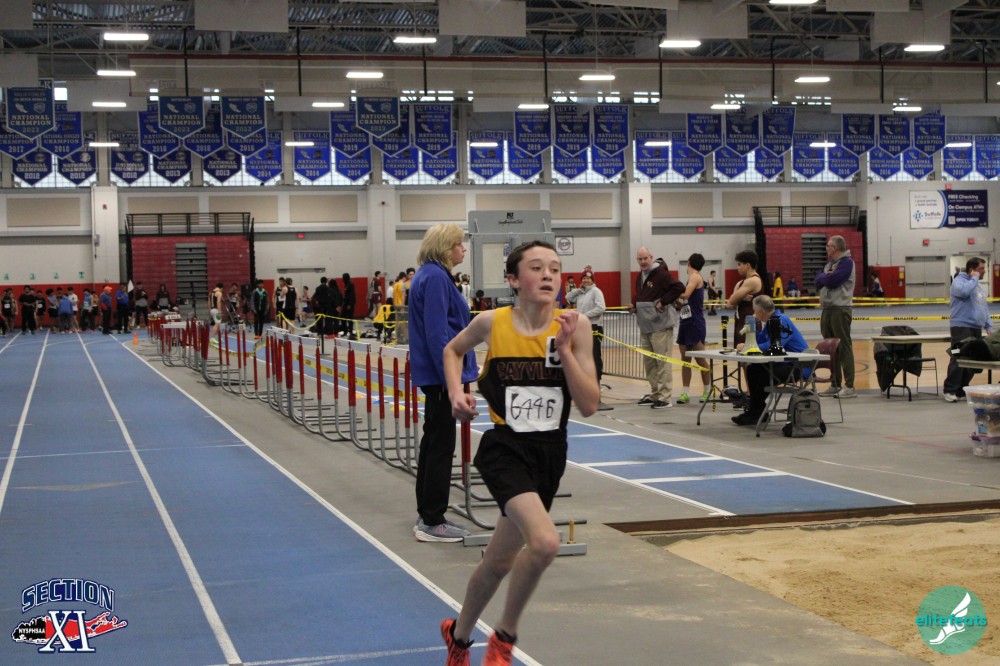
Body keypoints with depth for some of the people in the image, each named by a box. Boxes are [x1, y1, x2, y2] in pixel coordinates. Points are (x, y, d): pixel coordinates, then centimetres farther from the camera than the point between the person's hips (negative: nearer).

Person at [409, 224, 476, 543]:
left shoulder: (431, 275, 16)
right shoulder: (435, 278, -16)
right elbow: (437, 332, -22)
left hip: (433, 373, 11)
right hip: (440, 373, -11)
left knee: (434, 443, 14)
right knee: (441, 446, -6)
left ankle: (427, 516, 21)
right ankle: (432, 522, -1)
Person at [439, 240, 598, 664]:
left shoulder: (575, 327, -5)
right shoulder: (492, 323, -7)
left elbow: (589, 405, -8)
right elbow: (453, 350, 15)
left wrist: (564, 349, -17)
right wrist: (456, 392, -2)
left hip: (550, 453, 4)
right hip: (505, 449, -3)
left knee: (500, 561, 18)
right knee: (545, 541, -27)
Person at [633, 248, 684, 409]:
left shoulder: (661, 274, -11)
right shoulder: (639, 277, 15)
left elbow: (679, 288, -19)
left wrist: (663, 302, -19)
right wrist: (634, 304, 11)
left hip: (660, 326, -9)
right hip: (645, 326, 9)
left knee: (662, 362, -6)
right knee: (649, 362, 13)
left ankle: (664, 397, -3)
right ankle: (654, 393, 22)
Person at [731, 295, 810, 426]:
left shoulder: (781, 322, -20)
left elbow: (772, 346, -31)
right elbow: (760, 343, 15)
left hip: (799, 367, -10)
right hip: (784, 362, 10)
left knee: (765, 374, -28)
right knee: (752, 369, 3)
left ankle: (754, 414, -17)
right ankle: (757, 409, 4)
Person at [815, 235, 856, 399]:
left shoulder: (847, 262, -7)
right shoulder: (830, 263, 19)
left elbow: (832, 280, -17)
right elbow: (818, 280, 10)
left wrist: (824, 277, 2)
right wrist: (827, 276, -8)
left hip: (840, 309, -9)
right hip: (827, 308, 9)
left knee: (844, 348, -9)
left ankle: (849, 386, -10)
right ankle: (835, 384, 16)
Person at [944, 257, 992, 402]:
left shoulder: (978, 285, 22)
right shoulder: (959, 281, -5)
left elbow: (984, 307, 27)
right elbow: (964, 291, -29)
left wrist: (988, 326, 17)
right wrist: (974, 279, -13)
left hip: (976, 328, 8)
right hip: (962, 326, -8)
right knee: (959, 359, -13)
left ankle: (961, 389, 10)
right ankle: (950, 390, -9)